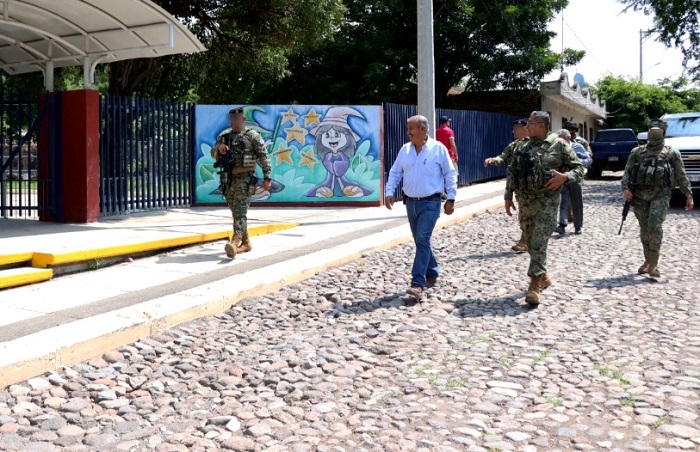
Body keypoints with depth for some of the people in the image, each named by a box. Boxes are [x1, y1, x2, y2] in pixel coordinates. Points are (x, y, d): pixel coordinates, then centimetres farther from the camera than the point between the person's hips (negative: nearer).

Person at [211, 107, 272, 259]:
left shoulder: (252, 136, -2)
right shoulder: (224, 136, 14)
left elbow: (263, 157, -4)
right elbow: (213, 154, 16)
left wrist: (267, 177, -10)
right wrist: (218, 148, -7)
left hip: (244, 178, -6)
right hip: (228, 178, 6)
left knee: (240, 212, -15)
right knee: (235, 212, 11)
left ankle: (234, 242, -26)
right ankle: (246, 243, 22)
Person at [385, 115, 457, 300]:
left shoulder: (438, 148, -6)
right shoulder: (405, 149, 6)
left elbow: (450, 174, -2)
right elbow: (395, 173, 11)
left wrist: (450, 198, -4)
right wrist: (389, 192, -2)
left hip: (430, 203, -5)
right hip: (411, 202, 5)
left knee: (422, 240, -15)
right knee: (420, 241, 14)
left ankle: (418, 283, -17)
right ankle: (432, 273, 33)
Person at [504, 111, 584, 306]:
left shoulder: (559, 145, -3)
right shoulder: (523, 148, 12)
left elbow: (579, 168, -1)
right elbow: (512, 172, 16)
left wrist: (564, 177, -19)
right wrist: (508, 196, 11)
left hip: (546, 202, -6)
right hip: (524, 201, 6)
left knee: (539, 244, -12)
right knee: (531, 243, 12)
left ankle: (535, 286, -9)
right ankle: (543, 277, 30)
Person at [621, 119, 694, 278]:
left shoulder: (672, 153, 10)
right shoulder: (637, 152, 14)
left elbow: (681, 176, 10)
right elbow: (627, 172, 8)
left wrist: (689, 195, 2)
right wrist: (625, 188, -10)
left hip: (660, 194, -3)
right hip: (640, 195, 3)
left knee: (655, 227, -18)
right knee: (644, 229, 8)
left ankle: (653, 264, -14)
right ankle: (648, 261, 22)